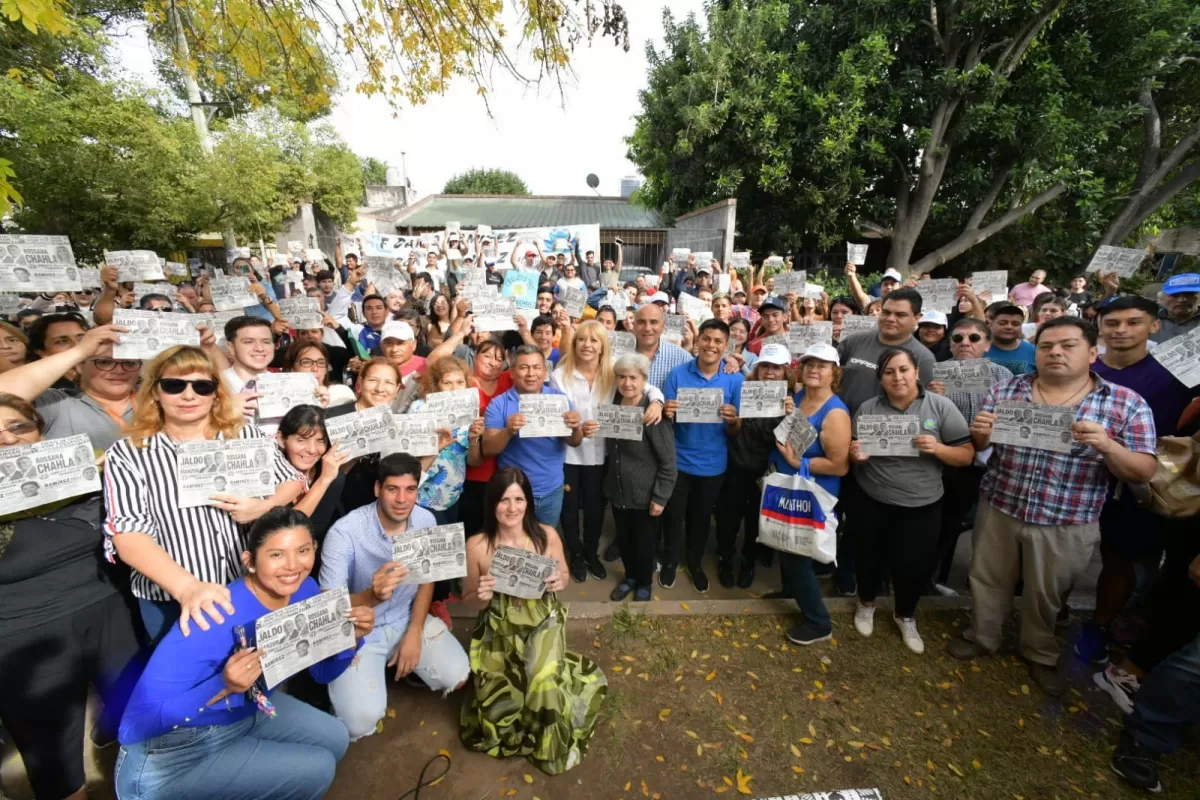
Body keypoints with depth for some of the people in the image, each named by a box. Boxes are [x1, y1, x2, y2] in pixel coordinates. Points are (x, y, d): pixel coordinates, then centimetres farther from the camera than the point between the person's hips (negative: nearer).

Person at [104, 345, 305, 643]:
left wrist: (264, 507, -15)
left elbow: (292, 481, 7)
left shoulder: (247, 435, 1)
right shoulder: (126, 454, -5)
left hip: (255, 589, 2)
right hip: (171, 602, -2)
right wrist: (188, 587, -28)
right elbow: (128, 535, -13)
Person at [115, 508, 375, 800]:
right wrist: (223, 687, -42)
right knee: (316, 769, -12)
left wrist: (353, 637, -21)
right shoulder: (216, 618, -34)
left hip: (250, 713, 7)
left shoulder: (304, 592, -14)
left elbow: (323, 672, -2)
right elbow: (138, 723, -29)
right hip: (174, 754, -6)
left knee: (335, 740, 7)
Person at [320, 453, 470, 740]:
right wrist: (372, 596, -46)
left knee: (457, 677, -9)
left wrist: (414, 632, -8)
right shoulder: (345, 533, -27)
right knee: (362, 720, -18)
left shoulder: (426, 520, -12)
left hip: (406, 619, 3)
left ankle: (398, 663, 19)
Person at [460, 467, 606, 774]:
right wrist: (482, 596, -24)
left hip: (543, 623, 0)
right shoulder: (476, 546, -15)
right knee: (499, 714, -10)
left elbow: (564, 575, 5)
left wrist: (560, 581, -19)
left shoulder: (547, 536, -14)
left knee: (544, 680, -21)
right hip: (500, 631, 0)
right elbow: (468, 598, 0)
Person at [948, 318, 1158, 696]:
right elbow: (978, 448, 3)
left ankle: (1041, 655, 43)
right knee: (987, 580, 17)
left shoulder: (1127, 405, -6)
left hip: (1066, 523, -1)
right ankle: (981, 637, 40)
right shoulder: (1005, 390, -2)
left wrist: (1106, 445, -26)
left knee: (1046, 595, 18)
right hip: (998, 510, 1)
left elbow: (1143, 473, -7)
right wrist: (978, 433, -21)